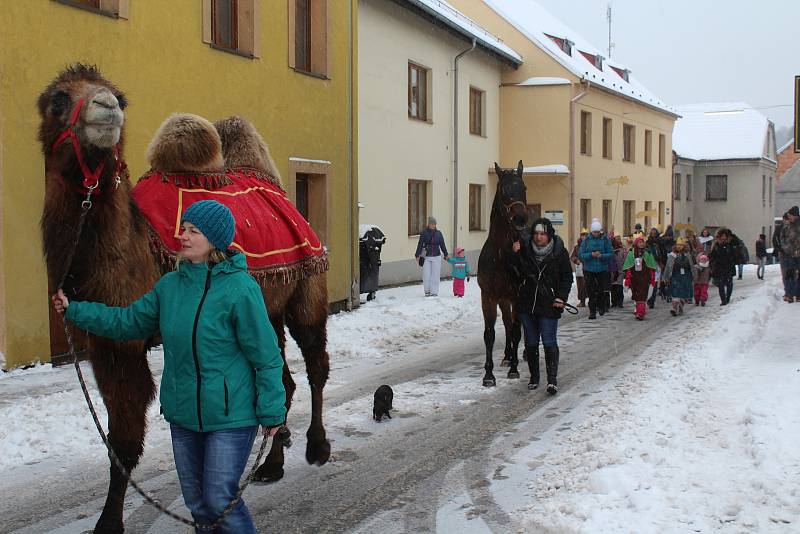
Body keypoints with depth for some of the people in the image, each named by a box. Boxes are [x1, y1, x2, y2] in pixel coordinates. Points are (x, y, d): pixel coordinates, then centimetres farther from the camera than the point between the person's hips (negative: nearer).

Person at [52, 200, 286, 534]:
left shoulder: (240, 287, -17)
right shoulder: (170, 285, 3)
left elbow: (266, 355, -15)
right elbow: (129, 321, 13)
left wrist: (272, 412, -14)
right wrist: (74, 311, 10)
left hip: (231, 416, -7)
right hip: (183, 415, 7)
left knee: (221, 500, -3)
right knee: (197, 502, 18)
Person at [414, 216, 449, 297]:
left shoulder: (438, 233, 6)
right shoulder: (424, 233, 0)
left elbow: (442, 245, 13)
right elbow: (420, 245, 1)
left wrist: (445, 255, 18)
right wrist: (417, 255, -2)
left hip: (436, 257, 1)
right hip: (426, 257, -1)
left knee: (435, 275, 0)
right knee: (426, 275, -2)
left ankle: (434, 292, 6)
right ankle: (427, 291, 13)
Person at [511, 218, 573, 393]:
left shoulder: (559, 252, -3)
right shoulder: (524, 249, 0)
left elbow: (567, 277, 3)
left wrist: (561, 297, -8)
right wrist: (514, 255, -10)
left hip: (549, 305, -3)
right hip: (526, 303, 3)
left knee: (549, 342, -7)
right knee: (531, 343, 12)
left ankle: (552, 379, -3)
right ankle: (534, 377, 24)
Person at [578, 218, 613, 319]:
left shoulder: (606, 240, -1)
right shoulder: (586, 240, -1)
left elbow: (611, 253, -2)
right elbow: (581, 254, -4)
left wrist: (601, 256, -20)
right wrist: (591, 255, -19)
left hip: (602, 269, 0)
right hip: (589, 269, 0)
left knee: (602, 290, 7)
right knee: (591, 292, -1)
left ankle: (602, 307, 30)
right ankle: (592, 312, 4)